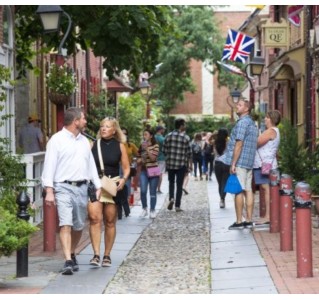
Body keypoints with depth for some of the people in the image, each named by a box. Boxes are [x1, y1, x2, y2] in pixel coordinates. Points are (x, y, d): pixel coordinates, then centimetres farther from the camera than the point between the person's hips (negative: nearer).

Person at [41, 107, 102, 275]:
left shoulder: (84, 141, 17)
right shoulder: (57, 140, -3)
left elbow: (91, 164, 20)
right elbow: (49, 165, -7)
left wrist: (98, 186, 13)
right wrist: (49, 190, -14)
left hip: (82, 188, 6)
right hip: (64, 187, -6)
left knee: (78, 226, 10)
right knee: (66, 224, -15)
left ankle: (72, 255, 28)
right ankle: (68, 262, -20)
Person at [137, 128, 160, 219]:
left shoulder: (155, 146, -3)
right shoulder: (141, 146, 9)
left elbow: (153, 158, -14)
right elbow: (139, 159, 18)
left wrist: (147, 149, -19)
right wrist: (139, 160, -4)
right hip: (144, 171, 3)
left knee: (152, 193, 3)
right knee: (143, 191, -12)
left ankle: (152, 211, 13)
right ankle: (144, 208, 5)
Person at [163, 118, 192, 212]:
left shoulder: (168, 136, 1)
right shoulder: (186, 137, -7)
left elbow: (164, 150, 4)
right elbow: (189, 153, -5)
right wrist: (190, 164, 7)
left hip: (170, 163, 2)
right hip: (181, 164, -2)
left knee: (171, 182, 20)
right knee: (179, 185, 4)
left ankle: (171, 198, -3)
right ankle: (177, 206, 3)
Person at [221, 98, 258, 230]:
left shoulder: (242, 122, -13)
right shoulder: (252, 123, 17)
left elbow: (239, 144, -18)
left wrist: (233, 163, -17)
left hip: (240, 162, -9)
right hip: (250, 162, 9)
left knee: (239, 191, -6)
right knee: (248, 190, 8)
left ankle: (239, 221, -5)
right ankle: (249, 220, 8)